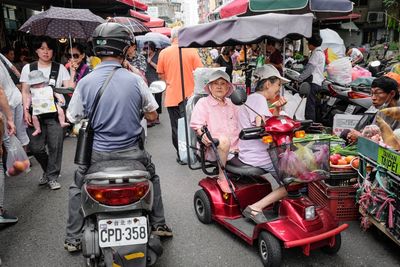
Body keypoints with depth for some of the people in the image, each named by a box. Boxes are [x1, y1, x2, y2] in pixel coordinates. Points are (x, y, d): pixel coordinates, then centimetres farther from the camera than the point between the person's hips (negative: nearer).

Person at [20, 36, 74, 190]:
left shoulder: (60, 68, 7)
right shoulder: (28, 68, 9)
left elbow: (69, 88, -1)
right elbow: (25, 92, 8)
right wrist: (26, 110, -3)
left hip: (55, 113, -1)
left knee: (55, 145, -3)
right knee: (36, 147, 1)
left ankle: (52, 177, 11)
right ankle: (48, 170, 27)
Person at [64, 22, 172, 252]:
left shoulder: (86, 82, -9)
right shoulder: (136, 80, -10)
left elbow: (74, 117, 1)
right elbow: (152, 115, -2)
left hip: (98, 152, 1)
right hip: (132, 151, 0)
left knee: (77, 187, 26)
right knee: (152, 177, 28)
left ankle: (73, 238, 28)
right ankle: (159, 224, 32)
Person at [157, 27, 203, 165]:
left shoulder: (164, 52, -1)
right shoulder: (192, 51, -6)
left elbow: (161, 74, 7)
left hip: (172, 96, 1)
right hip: (189, 95, 0)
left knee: (176, 127, 8)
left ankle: (181, 155, 12)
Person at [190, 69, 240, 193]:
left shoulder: (231, 104, 22)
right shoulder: (203, 102, 6)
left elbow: (239, 125, 26)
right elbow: (197, 125, -5)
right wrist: (203, 134, -26)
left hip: (234, 149, 5)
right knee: (224, 140, -38)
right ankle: (222, 177, -20)